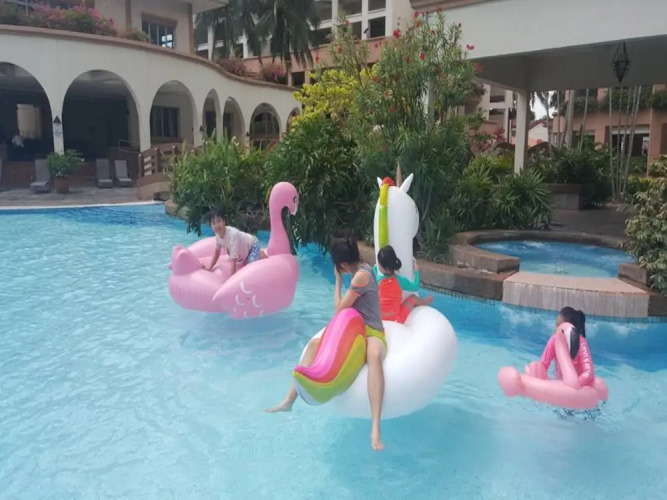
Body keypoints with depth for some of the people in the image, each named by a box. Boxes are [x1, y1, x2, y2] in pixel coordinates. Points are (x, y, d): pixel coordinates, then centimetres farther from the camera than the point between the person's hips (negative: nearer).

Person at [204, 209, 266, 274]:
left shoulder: (232, 234, -39)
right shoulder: (218, 234, -16)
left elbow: (233, 261, -40)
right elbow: (216, 253, 3)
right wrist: (209, 268, 2)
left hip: (252, 245, -8)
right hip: (244, 250, 8)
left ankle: (260, 255, 1)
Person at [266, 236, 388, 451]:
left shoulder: (361, 276, -19)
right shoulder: (364, 268, 9)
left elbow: (339, 309, -13)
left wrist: (338, 279, -5)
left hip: (372, 334, -10)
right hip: (357, 331, 10)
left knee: (374, 355, -44)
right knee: (315, 343, 0)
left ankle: (375, 428, -55)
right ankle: (289, 400, 1)